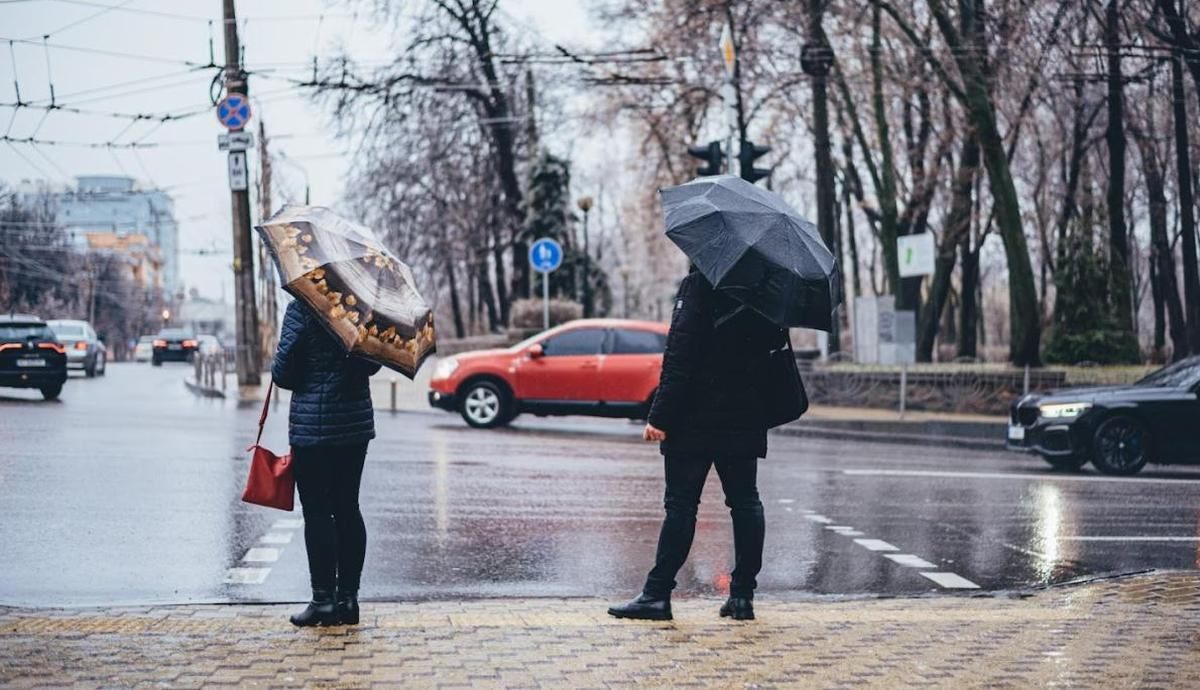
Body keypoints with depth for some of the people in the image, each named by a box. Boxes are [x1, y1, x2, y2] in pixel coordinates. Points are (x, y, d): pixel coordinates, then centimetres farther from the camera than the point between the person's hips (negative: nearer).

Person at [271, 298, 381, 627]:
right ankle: (348, 597, 13)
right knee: (348, 509, 10)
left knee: (317, 513, 0)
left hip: (313, 423, -6)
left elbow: (284, 371, -10)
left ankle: (324, 599, 1)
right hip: (356, 421, 6)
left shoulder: (302, 307, -11)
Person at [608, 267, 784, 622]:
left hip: (696, 419, -5)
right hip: (745, 418, 6)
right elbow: (777, 340, 15)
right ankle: (743, 595, 12)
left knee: (680, 505, -2)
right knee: (745, 502, 10)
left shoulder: (700, 281, -13)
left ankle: (657, 595, 0)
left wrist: (660, 416, -17)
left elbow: (681, 353, -18)